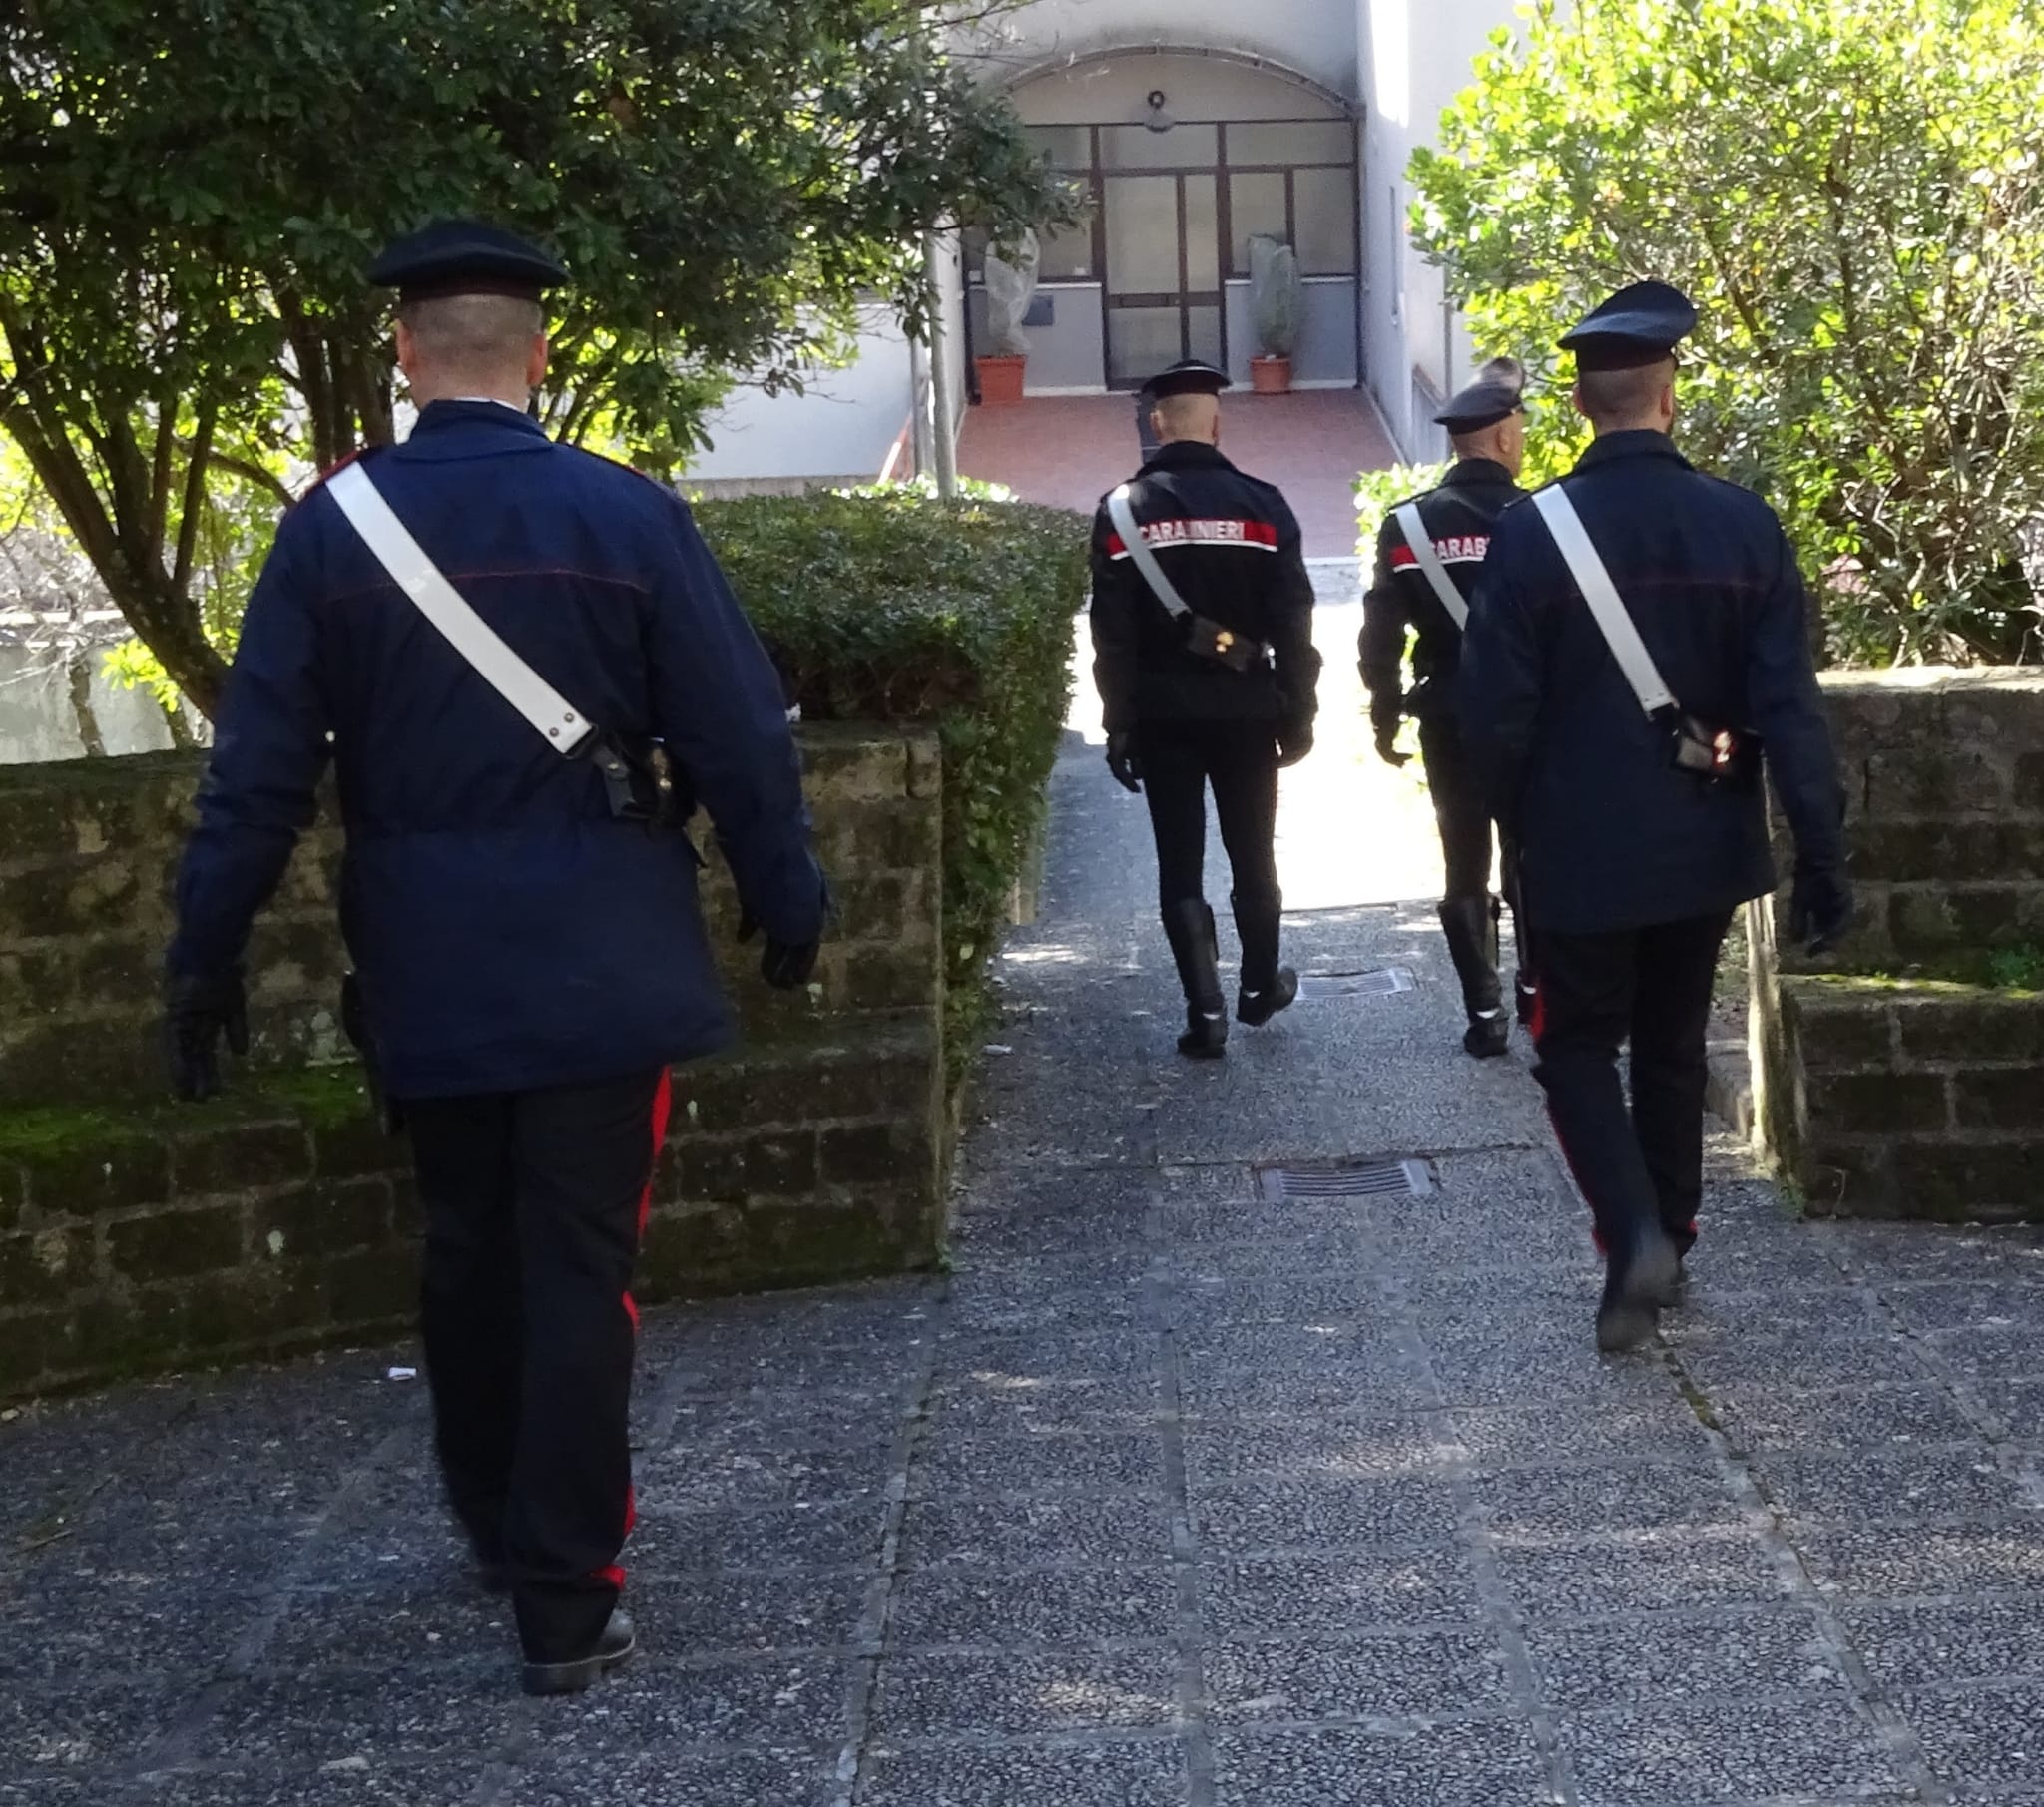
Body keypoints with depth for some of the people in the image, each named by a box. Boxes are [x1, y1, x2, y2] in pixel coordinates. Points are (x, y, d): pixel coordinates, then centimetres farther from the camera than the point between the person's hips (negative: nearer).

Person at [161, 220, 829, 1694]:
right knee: (579, 1268, 3)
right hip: (596, 963, -2)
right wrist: (788, 907, 7)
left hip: (428, 972, 2)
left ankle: (499, 1528, 36)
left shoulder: (332, 527, -5)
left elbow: (261, 767, -5)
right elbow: (738, 739, -6)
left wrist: (208, 957, 3)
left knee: (468, 1250, 19)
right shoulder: (627, 516, -9)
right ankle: (566, 1605, 6)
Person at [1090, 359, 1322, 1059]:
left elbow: (1112, 635, -7)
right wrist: (1297, 714, 4)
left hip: (1162, 717, -1)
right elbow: (1293, 624, -4)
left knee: (1180, 866, 4)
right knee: (1253, 855, 16)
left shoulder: (1123, 511, -5)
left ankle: (1205, 1013, 1)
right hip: (1245, 712, 1)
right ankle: (1261, 986, 30)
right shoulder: (1259, 505, -5)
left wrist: (1120, 726, -1)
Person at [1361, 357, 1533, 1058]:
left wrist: (1385, 717, 5)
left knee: (1466, 867, 8)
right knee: (1533, 860, 17)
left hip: (1449, 722, 1)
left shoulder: (1407, 526, -4)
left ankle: (1486, 1015, 7)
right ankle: (1536, 990, 25)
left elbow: (1382, 635, -4)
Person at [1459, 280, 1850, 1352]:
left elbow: (1497, 713, -10)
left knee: (1578, 1047, 11)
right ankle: (1670, 1246, 28)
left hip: (1579, 854, -3)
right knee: (1672, 1049, 18)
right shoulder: (1746, 526, -7)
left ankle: (1635, 1236, -9)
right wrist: (1822, 858, -5)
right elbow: (1788, 709, -9)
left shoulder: (1531, 531, -13)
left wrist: (1521, 828, 7)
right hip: (1702, 850, 3)